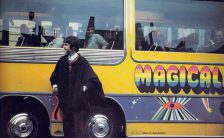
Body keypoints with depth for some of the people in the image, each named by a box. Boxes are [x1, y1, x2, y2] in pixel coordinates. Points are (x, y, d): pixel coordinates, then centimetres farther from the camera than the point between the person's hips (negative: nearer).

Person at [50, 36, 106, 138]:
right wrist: (55, 86, 8)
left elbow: (93, 80, -8)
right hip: (66, 102, 5)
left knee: (78, 129, -3)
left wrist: (85, 88, -15)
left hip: (78, 102, -5)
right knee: (67, 128, 12)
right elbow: (55, 76, 23)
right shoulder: (62, 61, 7)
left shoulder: (82, 62, -7)